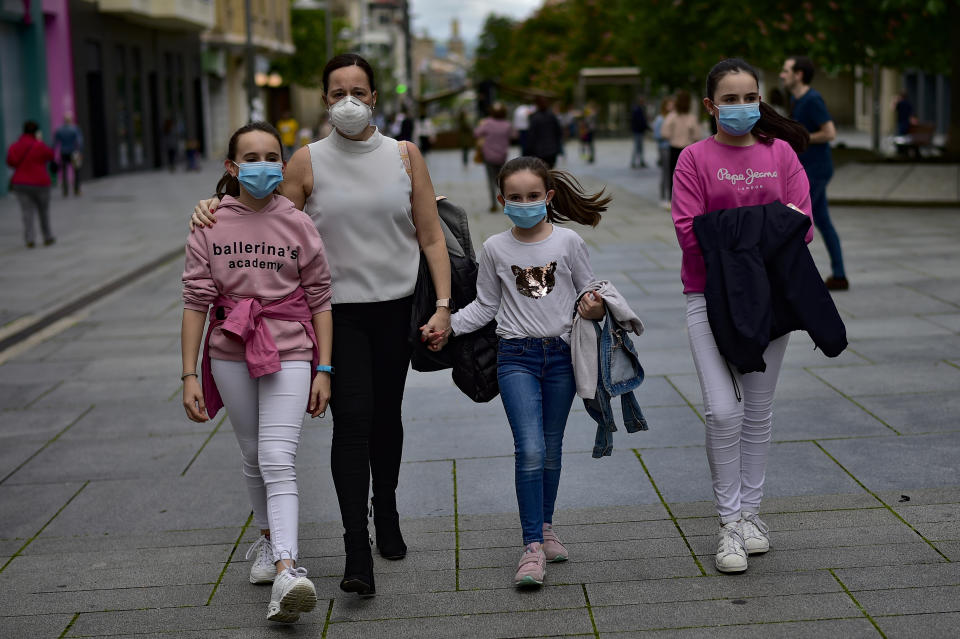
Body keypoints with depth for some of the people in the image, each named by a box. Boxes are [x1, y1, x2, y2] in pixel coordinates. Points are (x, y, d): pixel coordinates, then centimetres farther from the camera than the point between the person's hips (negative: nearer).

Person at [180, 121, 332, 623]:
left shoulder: (298, 225, -1)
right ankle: (268, 539, 38)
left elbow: (320, 300, 1)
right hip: (230, 352, 2)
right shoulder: (209, 226, 1)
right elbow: (195, 302, -1)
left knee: (278, 461, -14)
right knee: (253, 456, 15)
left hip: (288, 349, -2)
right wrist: (190, 375, -5)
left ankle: (286, 572, -24)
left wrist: (323, 370, -3)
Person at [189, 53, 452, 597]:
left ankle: (387, 513, 36)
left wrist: (443, 305, -6)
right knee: (352, 422, -11)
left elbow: (431, 236, 2)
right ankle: (357, 549, -10)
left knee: (386, 417, 15)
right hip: (337, 311, -2)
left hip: (396, 307, 2)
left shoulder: (405, 154, 1)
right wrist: (220, 208, -10)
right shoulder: (308, 161, -2)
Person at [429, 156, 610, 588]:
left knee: (552, 448, 11)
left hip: (561, 353, 1)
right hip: (517, 356, -1)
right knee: (530, 449, -14)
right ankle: (532, 547, -10)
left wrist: (593, 309, -15)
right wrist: (449, 326, -2)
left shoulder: (568, 242, 0)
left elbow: (589, 291, 7)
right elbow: (485, 305, 10)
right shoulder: (495, 249, 2)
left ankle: (545, 528, 30)